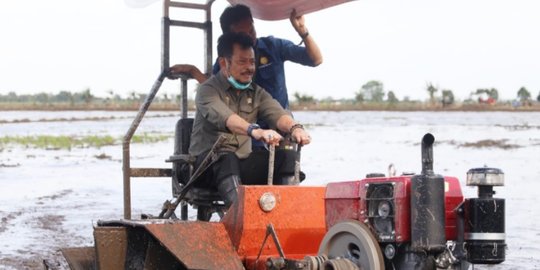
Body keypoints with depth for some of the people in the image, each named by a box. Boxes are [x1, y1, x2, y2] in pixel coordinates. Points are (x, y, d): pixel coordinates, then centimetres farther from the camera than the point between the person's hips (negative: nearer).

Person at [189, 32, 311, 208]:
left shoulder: (256, 92, 15)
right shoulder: (208, 90, -4)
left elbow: (276, 113, -6)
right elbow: (224, 117, -27)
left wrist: (294, 128, -31)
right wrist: (254, 131, -47)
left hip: (242, 165, 5)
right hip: (209, 165, -5)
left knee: (287, 156, -17)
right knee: (226, 158, -38)